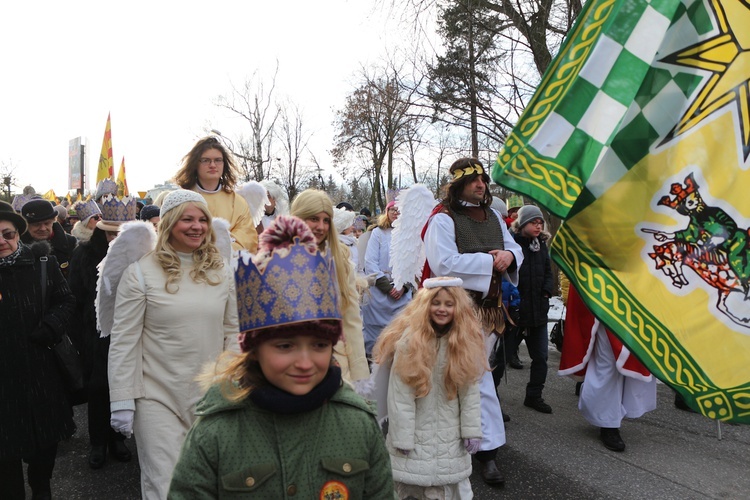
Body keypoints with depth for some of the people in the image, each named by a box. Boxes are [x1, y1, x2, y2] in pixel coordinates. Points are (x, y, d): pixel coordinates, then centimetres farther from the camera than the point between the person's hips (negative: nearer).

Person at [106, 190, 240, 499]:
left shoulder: (221, 271, 3)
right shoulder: (141, 273, -8)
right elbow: (123, 341, -7)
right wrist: (122, 401, -8)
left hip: (211, 396, 4)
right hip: (157, 397, -3)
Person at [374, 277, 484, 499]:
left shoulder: (466, 342, -2)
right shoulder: (409, 340, -16)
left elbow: (471, 389, 1)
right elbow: (400, 395, -14)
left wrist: (472, 429, -2)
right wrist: (401, 437, -13)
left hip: (450, 433, 3)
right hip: (415, 430, -3)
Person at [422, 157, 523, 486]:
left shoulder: (492, 217, 12)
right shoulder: (443, 219, -10)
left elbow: (515, 249, 16)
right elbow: (444, 263, -21)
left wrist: (509, 255, -9)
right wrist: (490, 260, -17)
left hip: (488, 307, 6)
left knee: (474, 373, 14)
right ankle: (487, 448, 11)